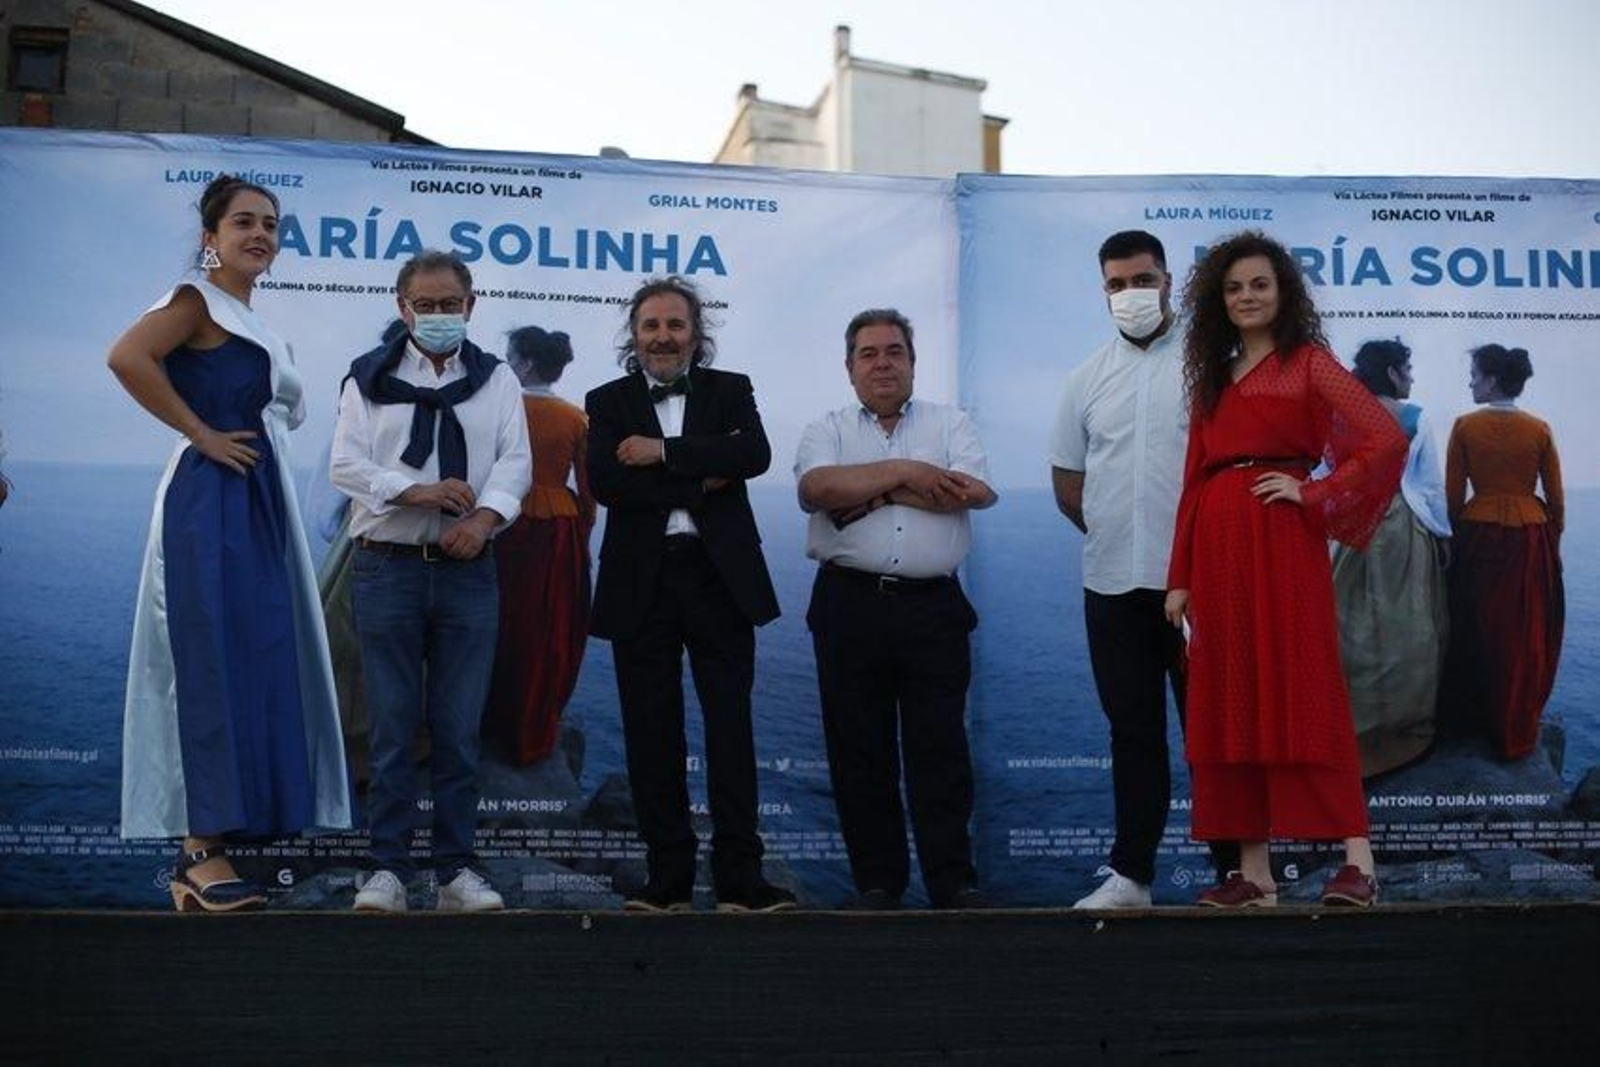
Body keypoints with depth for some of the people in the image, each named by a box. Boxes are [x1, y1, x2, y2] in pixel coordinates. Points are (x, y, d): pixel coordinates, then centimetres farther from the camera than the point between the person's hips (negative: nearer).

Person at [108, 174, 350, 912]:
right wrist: (201, 434, -17)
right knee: (216, 665, -9)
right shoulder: (196, 302, -5)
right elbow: (128, 357, -23)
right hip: (213, 501, -9)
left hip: (261, 504, 9)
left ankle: (205, 848, 13)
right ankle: (202, 856, -6)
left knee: (255, 667, 7)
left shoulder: (253, 322, 20)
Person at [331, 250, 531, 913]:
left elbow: (516, 461, 1)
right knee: (391, 726, 1)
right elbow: (346, 465, -1)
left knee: (460, 727, 3)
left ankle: (456, 868, 10)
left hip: (467, 568, 1)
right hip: (387, 566, -1)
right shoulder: (370, 378, 7)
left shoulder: (496, 379, 11)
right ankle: (389, 868, 7)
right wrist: (416, 492, -16)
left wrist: (484, 518, -17)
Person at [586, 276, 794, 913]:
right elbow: (605, 482, -9)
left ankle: (740, 878, 3)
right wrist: (701, 481, -11)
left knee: (730, 729, 0)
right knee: (653, 737, 4)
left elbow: (754, 454, -11)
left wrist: (665, 451, -14)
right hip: (643, 583, 1)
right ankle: (668, 878, 12)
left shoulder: (730, 391, 9)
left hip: (719, 576, -1)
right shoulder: (609, 402, 9)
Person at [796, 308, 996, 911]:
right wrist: (903, 471, -9)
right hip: (850, 607, 1)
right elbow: (816, 489, -10)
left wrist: (873, 492, -6)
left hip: (933, 608, -1)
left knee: (940, 749, -1)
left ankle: (954, 883, 5)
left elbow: (975, 492, -8)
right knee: (860, 749, 4)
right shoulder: (827, 431, 12)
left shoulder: (950, 424, 11)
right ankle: (876, 883, 13)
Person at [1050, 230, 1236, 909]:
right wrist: (1116, 533, 11)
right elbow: (1067, 482, 18)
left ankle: (1234, 871, 8)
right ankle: (1131, 875, 17)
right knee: (1133, 732, 10)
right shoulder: (1088, 379, 11)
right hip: (1113, 581, 4)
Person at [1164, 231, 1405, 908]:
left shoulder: (1308, 364, 3)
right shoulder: (1211, 380, 18)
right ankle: (1253, 873, 7)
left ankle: (1357, 861, -8)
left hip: (1282, 544, -6)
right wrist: (1180, 578, 9)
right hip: (1217, 548, 6)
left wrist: (1313, 495, -9)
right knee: (1229, 702, 4)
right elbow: (1194, 482, 14)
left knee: (1303, 695, -10)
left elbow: (1386, 440, -8)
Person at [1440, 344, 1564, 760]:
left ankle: (1475, 720, 21)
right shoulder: (1540, 430, -2)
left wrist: (1457, 536, 10)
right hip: (1531, 537, 1)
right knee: (1527, 636, 8)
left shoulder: (1465, 427, -5)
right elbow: (1556, 500, 3)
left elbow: (1453, 496, -3)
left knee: (1478, 632, 12)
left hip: (1478, 536, 0)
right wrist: (1553, 543, 15)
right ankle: (1516, 730, 13)